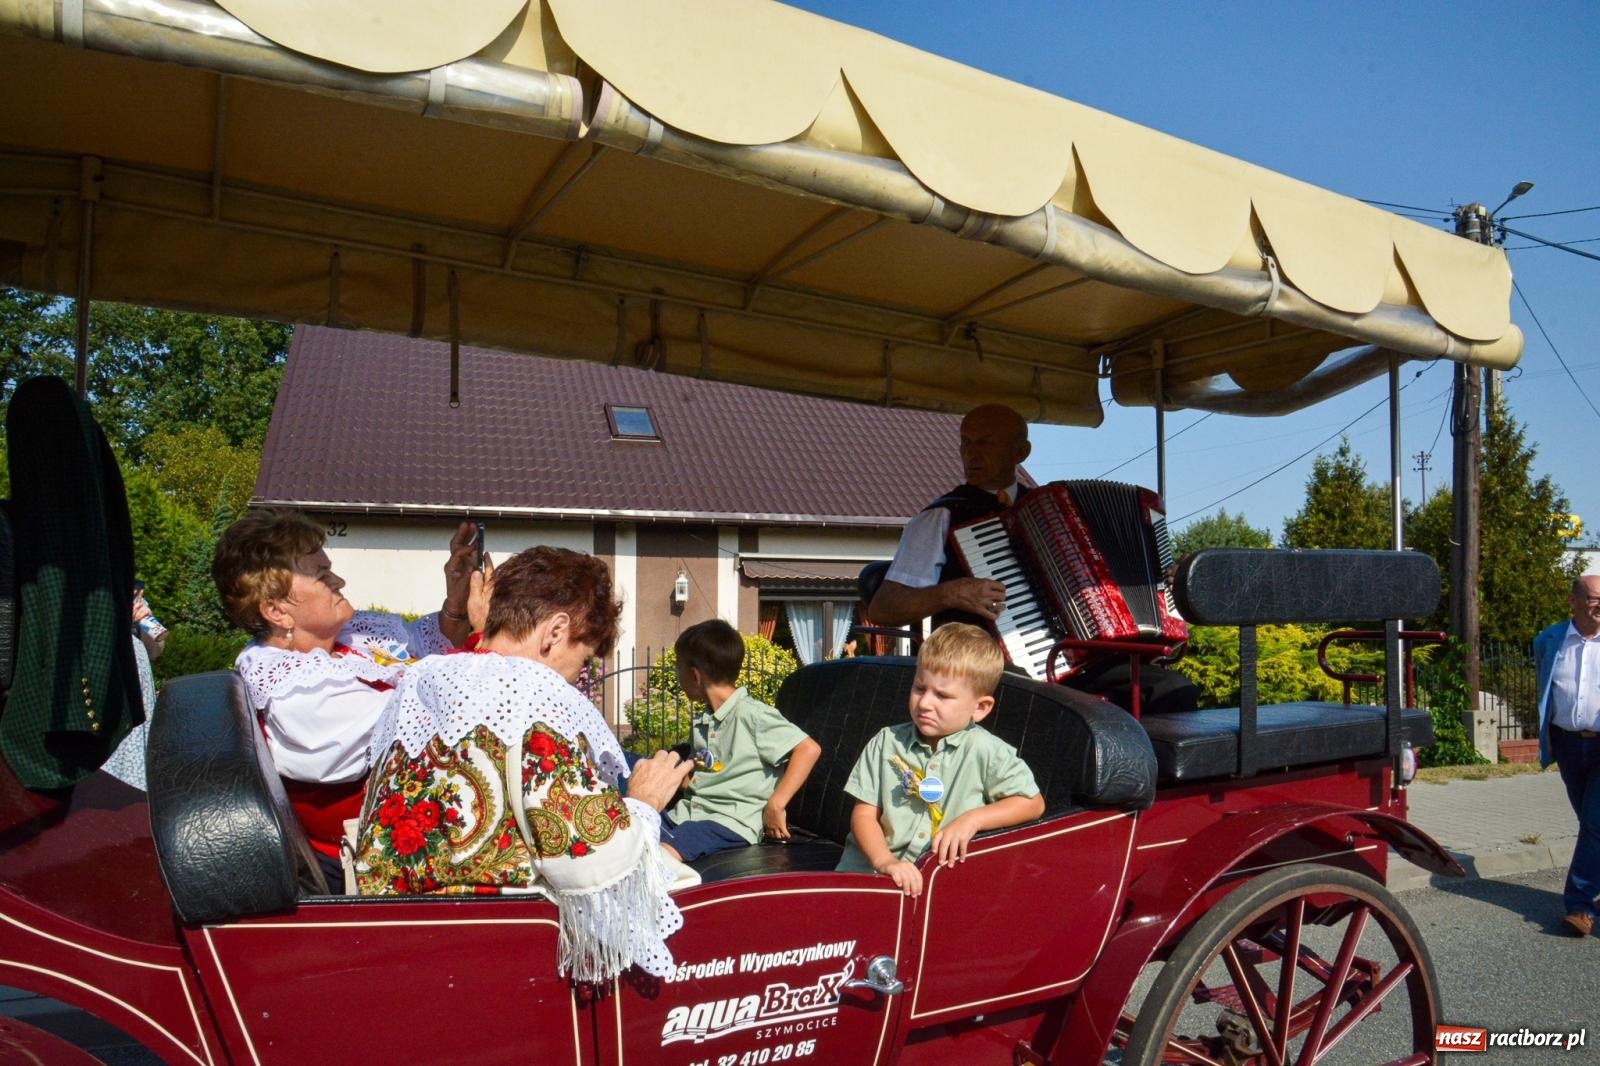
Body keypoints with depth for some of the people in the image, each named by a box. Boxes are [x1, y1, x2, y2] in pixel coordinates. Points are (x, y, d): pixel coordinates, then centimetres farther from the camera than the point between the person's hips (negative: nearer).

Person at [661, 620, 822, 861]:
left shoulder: (751, 714, -9)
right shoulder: (701, 722, 18)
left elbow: (809, 749, -16)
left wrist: (776, 805, -17)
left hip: (730, 822, -8)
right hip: (687, 813, 8)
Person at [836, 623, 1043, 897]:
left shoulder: (986, 751, -1)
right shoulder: (887, 742, 5)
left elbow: (1033, 803, 4)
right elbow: (864, 814, 3)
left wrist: (972, 819, -10)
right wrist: (884, 861, -16)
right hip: (871, 867, 1)